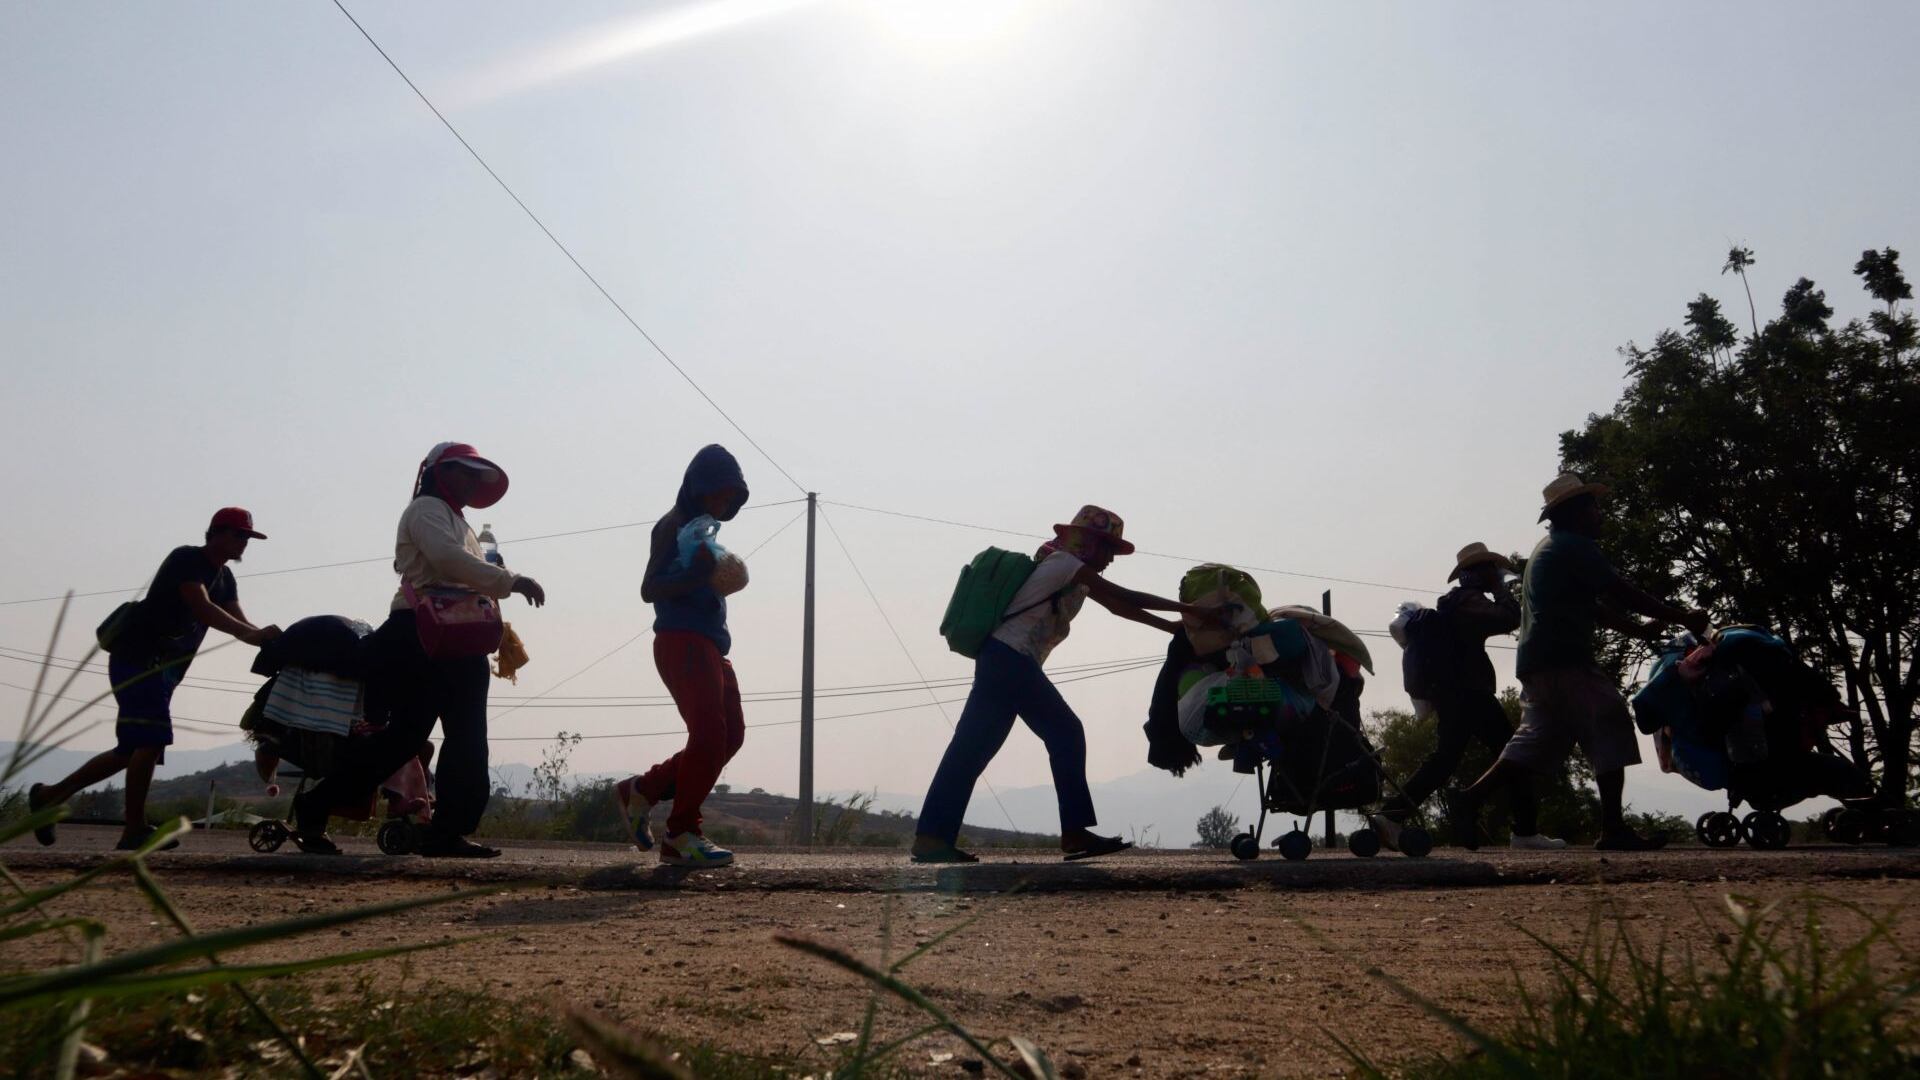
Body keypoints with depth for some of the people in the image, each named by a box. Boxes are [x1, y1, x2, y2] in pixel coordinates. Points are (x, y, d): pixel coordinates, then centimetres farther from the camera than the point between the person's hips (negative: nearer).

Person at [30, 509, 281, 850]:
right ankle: (135, 831, -12)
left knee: (133, 750, 11)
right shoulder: (186, 559, -12)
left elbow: (239, 621, 6)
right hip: (138, 657, -10)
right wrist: (249, 634, -36)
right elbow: (201, 608, -26)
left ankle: (50, 795, 22)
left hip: (164, 666, 10)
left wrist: (268, 639, -14)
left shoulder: (224, 578, 15)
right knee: (151, 741, -16)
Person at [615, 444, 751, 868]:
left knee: (730, 734, 6)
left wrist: (723, 574, 13)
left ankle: (642, 790, 16)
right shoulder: (673, 526, -5)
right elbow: (649, 588, -13)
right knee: (709, 734, -15)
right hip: (681, 640, -9)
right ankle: (682, 836, -5)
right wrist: (697, 574, -26)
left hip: (710, 642, 9)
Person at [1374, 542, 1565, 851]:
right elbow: (1509, 619, -21)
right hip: (1469, 692, -10)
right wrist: (1502, 590, -5)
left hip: (1450, 693, 10)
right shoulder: (1470, 600, -9)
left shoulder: (1456, 601, 22)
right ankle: (1526, 831, -8)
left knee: (1445, 758, 7)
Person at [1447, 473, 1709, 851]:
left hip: (1537, 664, 10)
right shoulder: (1576, 547, -7)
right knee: (1610, 728, -6)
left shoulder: (1547, 549, 25)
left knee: (1537, 741, 10)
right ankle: (1614, 829, -8)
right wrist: (1683, 617, -3)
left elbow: (1594, 607, 26)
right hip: (1564, 662, -10)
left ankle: (1469, 799, 3)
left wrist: (1640, 629, 20)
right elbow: (1625, 595, -10)